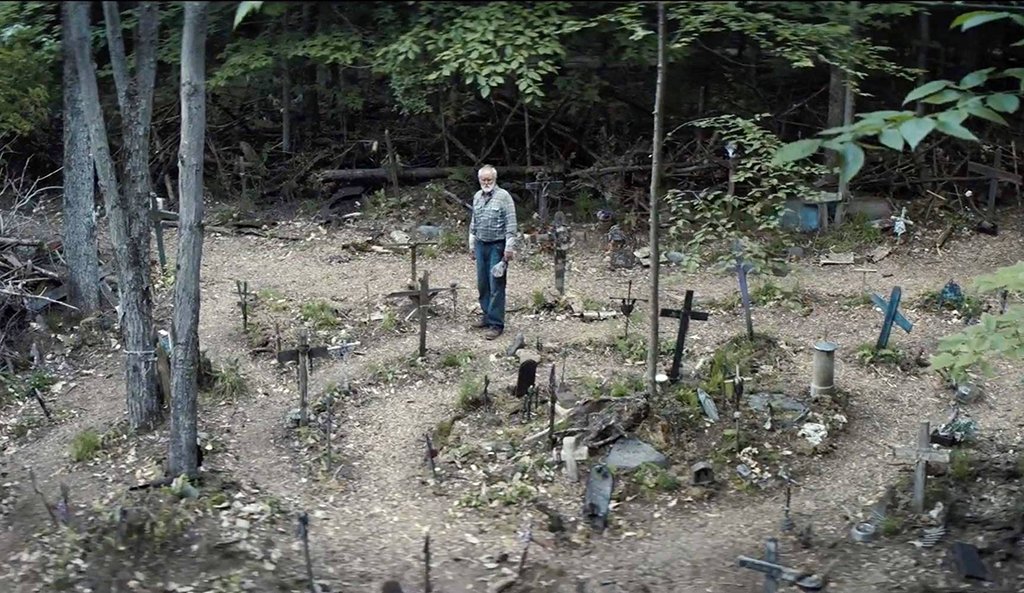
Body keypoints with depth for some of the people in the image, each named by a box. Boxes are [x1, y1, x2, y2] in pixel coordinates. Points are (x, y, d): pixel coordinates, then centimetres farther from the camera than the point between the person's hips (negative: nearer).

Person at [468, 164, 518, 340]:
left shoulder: (503, 197, -11)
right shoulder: (477, 197, 10)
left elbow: (511, 224, -13)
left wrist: (509, 248, -16)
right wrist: (472, 243, 17)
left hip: (497, 246, -7)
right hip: (481, 245, 7)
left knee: (496, 286, -6)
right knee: (482, 284, 12)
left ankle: (496, 324, -3)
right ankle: (487, 315, 26)